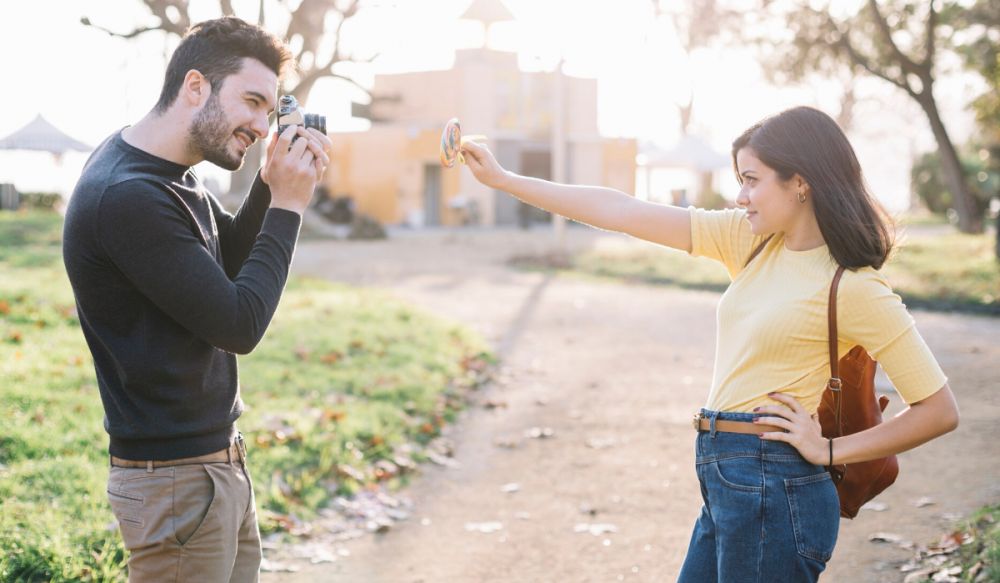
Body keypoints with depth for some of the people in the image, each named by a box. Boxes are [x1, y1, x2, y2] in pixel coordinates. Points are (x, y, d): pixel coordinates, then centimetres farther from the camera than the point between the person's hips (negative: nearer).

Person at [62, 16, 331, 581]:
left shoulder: (170, 174, 6)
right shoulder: (127, 196, -24)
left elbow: (231, 258, 17)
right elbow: (240, 325, -22)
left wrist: (271, 188, 0)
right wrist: (287, 206, -14)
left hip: (220, 460, 10)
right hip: (176, 478, -9)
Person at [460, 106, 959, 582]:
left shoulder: (855, 288, -12)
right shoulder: (751, 240, 6)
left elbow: (939, 410, -9)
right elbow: (623, 212, 4)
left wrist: (830, 451, -9)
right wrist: (502, 179, 4)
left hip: (773, 492, -7)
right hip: (725, 481, 7)